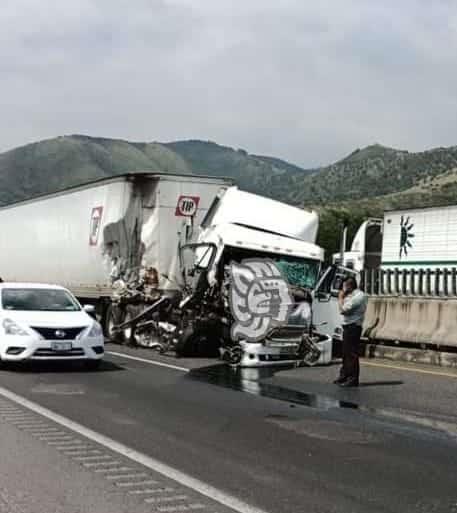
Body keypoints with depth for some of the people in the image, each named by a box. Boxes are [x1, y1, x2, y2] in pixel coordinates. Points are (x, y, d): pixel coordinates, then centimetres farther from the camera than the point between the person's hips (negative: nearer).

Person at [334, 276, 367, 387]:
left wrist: (341, 297, -6)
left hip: (353, 327, -10)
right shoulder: (353, 295, 16)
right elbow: (344, 310, 15)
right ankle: (344, 376, 25)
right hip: (348, 327, 10)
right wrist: (343, 297, 8)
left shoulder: (359, 296, -16)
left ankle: (353, 379, -5)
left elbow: (343, 309, -20)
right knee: (346, 353, 16)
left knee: (352, 354, -7)